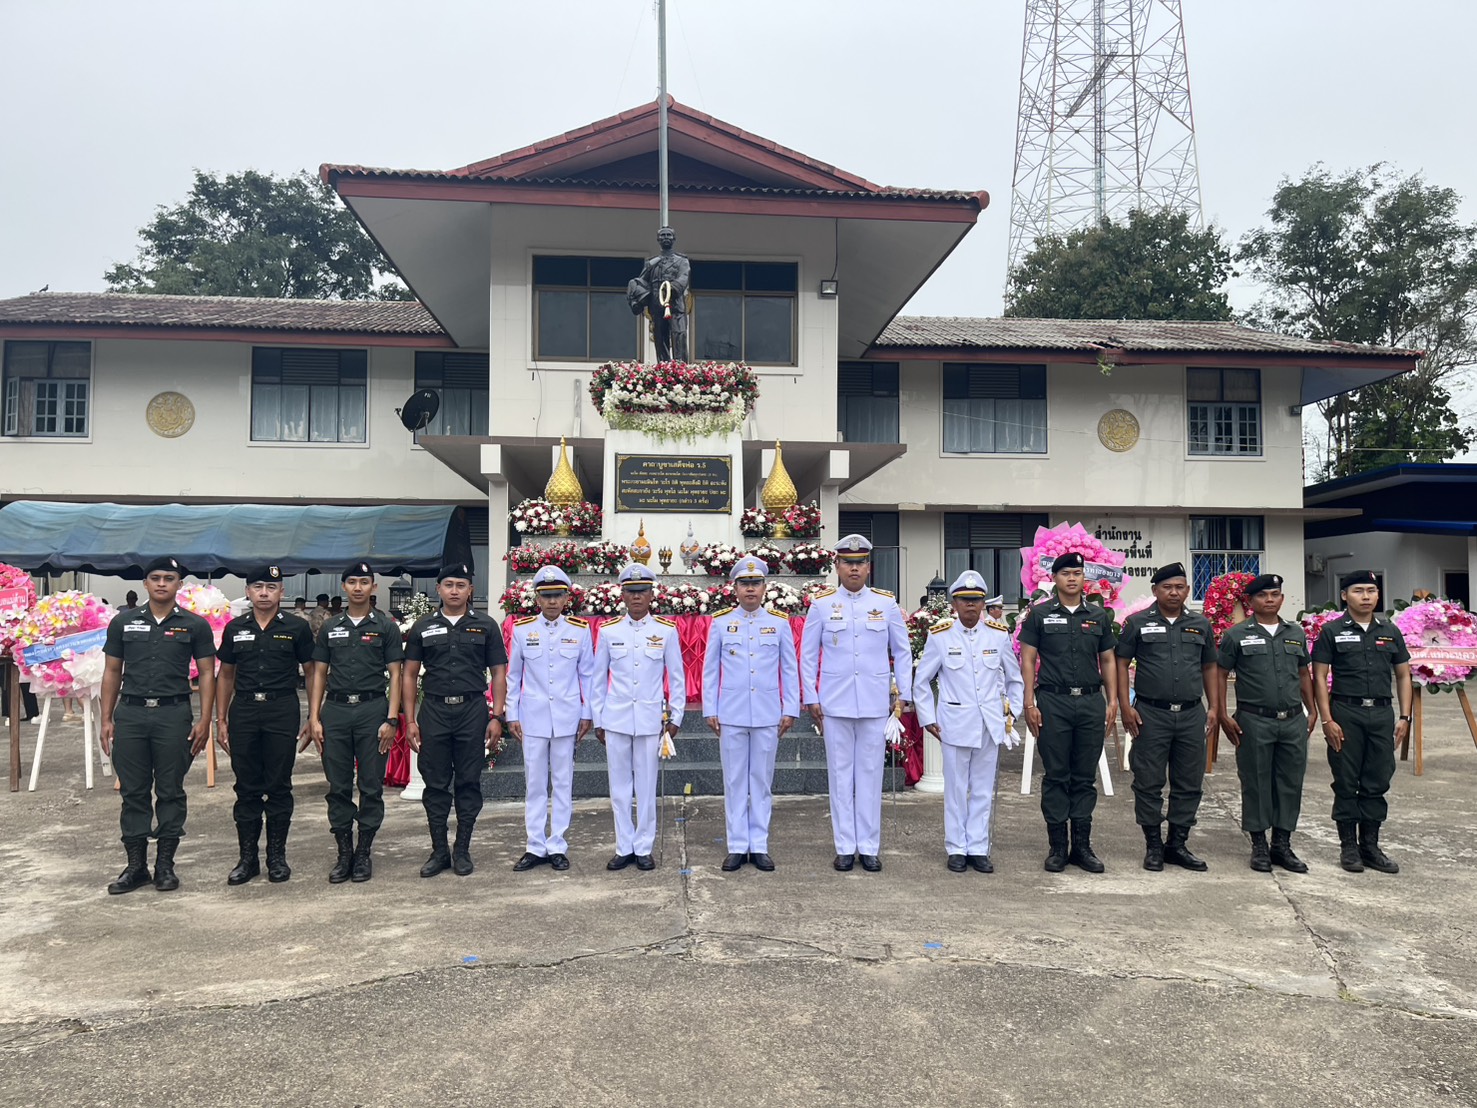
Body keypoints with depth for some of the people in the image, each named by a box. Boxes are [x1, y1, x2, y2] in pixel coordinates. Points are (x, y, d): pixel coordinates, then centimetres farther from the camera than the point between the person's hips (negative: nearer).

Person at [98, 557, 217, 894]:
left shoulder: (194, 625, 2)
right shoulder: (123, 623, 8)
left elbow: (206, 673, 3)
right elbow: (112, 672, 12)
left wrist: (205, 720, -5)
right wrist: (106, 719, 5)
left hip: (173, 714, -2)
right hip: (131, 713, 2)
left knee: (170, 792, 4)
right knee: (133, 792, 6)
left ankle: (165, 865, 14)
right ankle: (136, 865, 15)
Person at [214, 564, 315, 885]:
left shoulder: (296, 628, 1)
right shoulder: (235, 628, 8)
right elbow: (225, 675, 15)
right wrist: (220, 720, 9)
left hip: (282, 711, -2)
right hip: (243, 711, 2)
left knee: (279, 787, 4)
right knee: (247, 788, 7)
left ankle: (277, 856, 15)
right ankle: (247, 857, 16)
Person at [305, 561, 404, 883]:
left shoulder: (385, 627, 3)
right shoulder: (330, 628, 11)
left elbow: (395, 675, 1)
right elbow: (319, 675, 11)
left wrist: (391, 719, -8)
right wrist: (314, 718, 1)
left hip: (372, 709, -2)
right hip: (335, 710, 2)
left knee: (371, 787, 3)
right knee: (338, 787, 6)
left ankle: (364, 853, 14)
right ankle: (343, 853, 16)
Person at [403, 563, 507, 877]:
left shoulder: (485, 627, 4)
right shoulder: (423, 628, 7)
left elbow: (498, 673, 4)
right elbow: (409, 675, 8)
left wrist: (496, 717, -4)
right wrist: (410, 720, 0)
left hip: (472, 711, -1)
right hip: (433, 711, 1)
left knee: (468, 783, 5)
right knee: (436, 784, 5)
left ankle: (462, 850, 16)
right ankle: (439, 850, 16)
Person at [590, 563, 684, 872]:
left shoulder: (666, 631, 0)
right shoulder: (608, 631, 3)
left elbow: (677, 677, 5)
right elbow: (598, 679, 8)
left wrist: (675, 716, 2)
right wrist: (597, 720, 7)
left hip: (650, 719, -1)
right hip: (616, 719, 1)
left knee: (646, 787, 4)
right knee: (619, 786, 7)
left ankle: (644, 848, 16)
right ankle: (624, 848, 17)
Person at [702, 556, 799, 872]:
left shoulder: (780, 622, 3)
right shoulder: (720, 622, 2)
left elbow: (790, 670, 5)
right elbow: (710, 670, 5)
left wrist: (790, 710, 0)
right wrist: (710, 711, 1)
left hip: (768, 716, 0)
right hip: (731, 716, 0)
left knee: (762, 781, 7)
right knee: (734, 782, 6)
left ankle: (759, 846, 16)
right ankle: (737, 846, 14)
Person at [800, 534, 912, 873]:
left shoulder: (886, 603, 3)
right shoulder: (821, 604, 1)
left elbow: (902, 652, 9)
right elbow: (808, 655, 5)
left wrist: (904, 694, 4)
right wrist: (811, 698, 1)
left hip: (875, 703, 0)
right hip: (835, 704, 0)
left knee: (870, 774, 6)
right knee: (840, 774, 5)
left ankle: (869, 847, 15)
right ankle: (845, 848, 14)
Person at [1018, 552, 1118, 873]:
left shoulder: (1099, 616, 10)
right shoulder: (1039, 615, 2)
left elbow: (1107, 661, 13)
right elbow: (1028, 661, 0)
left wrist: (1113, 701, 4)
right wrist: (1029, 704, -7)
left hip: (1091, 702, 3)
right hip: (1053, 702, -2)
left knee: (1085, 777, 8)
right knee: (1056, 776, 3)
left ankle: (1082, 846, 16)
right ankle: (1057, 847, 11)